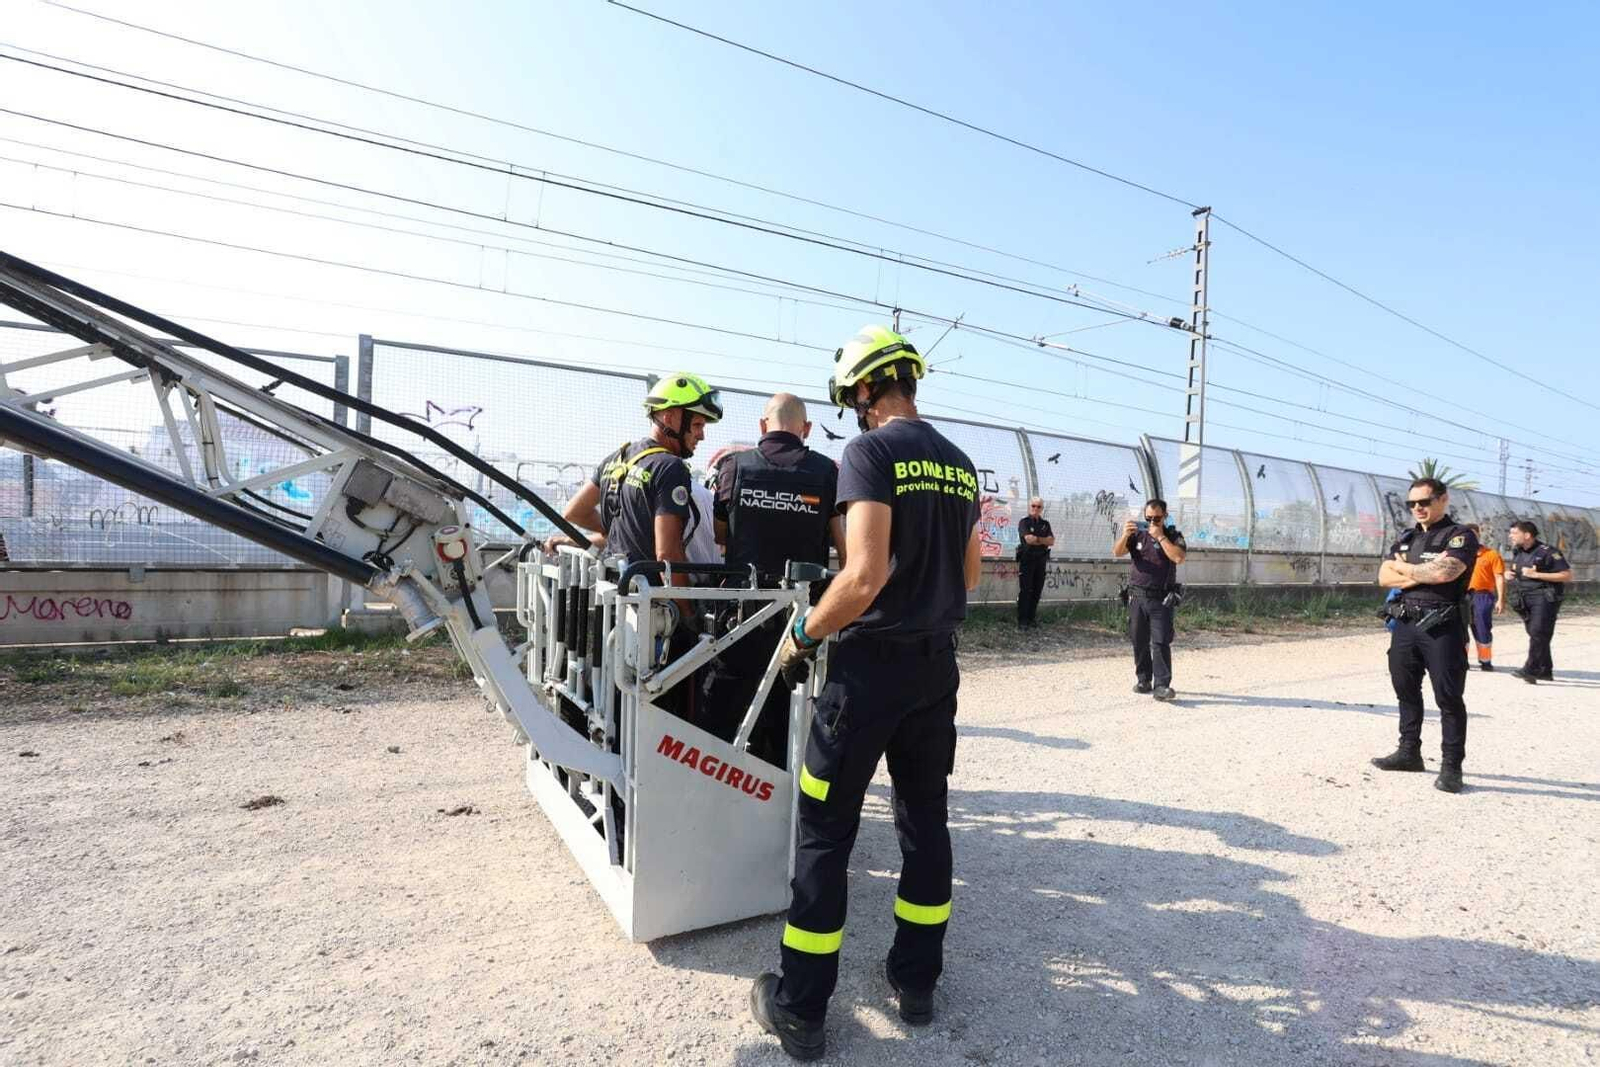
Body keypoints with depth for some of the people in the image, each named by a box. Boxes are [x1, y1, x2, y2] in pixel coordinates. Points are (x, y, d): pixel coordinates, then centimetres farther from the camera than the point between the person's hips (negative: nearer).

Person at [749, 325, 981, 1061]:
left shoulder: (871, 452, -14)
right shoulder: (959, 464, 9)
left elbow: (865, 575, -24)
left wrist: (802, 635, -11)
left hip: (871, 666, -7)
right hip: (937, 666, 7)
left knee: (825, 831, 4)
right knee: (924, 819, 17)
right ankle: (916, 981, 31)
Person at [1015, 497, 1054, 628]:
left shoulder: (1045, 524, 14)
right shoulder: (1024, 522, -1)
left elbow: (1051, 542, 2)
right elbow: (1029, 539, -16)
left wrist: (1037, 539, -10)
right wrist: (1044, 540, -5)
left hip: (1041, 560, 5)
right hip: (1027, 559, -5)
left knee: (1037, 591, 5)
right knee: (1025, 590, -6)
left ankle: (1031, 618, 13)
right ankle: (1022, 620, -4)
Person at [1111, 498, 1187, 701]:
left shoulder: (1173, 536, 2)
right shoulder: (1137, 534, 7)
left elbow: (1179, 557, -16)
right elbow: (1117, 552, -4)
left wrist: (1160, 536, -16)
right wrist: (1124, 535, -22)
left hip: (1162, 599, -3)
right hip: (1138, 596, 3)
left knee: (1161, 642, -10)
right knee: (1139, 642, 9)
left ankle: (1162, 686, -10)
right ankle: (1143, 680, 21)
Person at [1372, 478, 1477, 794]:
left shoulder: (1460, 536, -4)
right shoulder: (1406, 539, 15)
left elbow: (1444, 572, -21)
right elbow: (1384, 577, 6)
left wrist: (1404, 567, -4)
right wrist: (1422, 575, -10)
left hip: (1442, 627, -7)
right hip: (1405, 624, 7)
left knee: (1448, 697, -2)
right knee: (1406, 691, 13)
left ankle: (1451, 766, 5)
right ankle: (1409, 752, 24)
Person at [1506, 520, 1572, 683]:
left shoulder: (1547, 551, -10)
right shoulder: (1517, 552, 12)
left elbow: (1567, 576, -13)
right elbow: (1512, 570, 30)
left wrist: (1536, 574, -19)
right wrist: (1508, 573, 6)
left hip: (1544, 598, -7)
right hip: (1525, 600, 8)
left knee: (1538, 632, -15)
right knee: (1535, 634, 12)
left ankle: (1531, 670, -19)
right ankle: (1545, 670, 22)